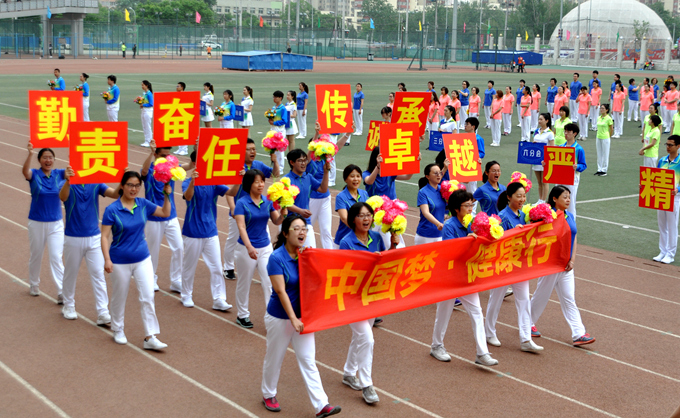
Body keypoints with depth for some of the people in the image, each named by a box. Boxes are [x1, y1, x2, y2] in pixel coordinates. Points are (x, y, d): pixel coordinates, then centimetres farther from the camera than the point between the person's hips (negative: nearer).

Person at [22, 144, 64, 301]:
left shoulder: (59, 174, -1)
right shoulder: (34, 174, -7)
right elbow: (25, 171, -30)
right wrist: (30, 154, -49)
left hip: (56, 223, 0)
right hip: (37, 223, 0)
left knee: (56, 257, -5)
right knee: (36, 256, 15)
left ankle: (62, 293, -7)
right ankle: (34, 286, 34)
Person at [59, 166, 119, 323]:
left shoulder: (96, 184, -2)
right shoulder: (67, 185, -9)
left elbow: (115, 194, -18)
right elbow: (63, 197, -32)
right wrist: (67, 181, -53)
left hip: (94, 238, 2)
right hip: (73, 239, -2)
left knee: (98, 274, -1)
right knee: (70, 274, 13)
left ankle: (103, 313, 0)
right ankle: (68, 307, 32)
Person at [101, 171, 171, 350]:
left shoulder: (143, 204, -1)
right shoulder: (112, 210, -13)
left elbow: (165, 213, 11)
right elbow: (105, 236, -13)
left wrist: (167, 195, -3)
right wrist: (107, 259, -21)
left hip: (142, 259, 3)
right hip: (120, 261, -3)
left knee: (148, 297, -2)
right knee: (119, 298, 13)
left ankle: (150, 337, 2)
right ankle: (118, 330, 35)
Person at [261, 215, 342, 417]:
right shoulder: (276, 258, -17)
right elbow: (281, 291, -21)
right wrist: (293, 319, -23)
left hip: (302, 316, 5)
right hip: (280, 317, -4)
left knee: (308, 360, 3)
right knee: (274, 358, 13)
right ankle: (268, 395, 36)